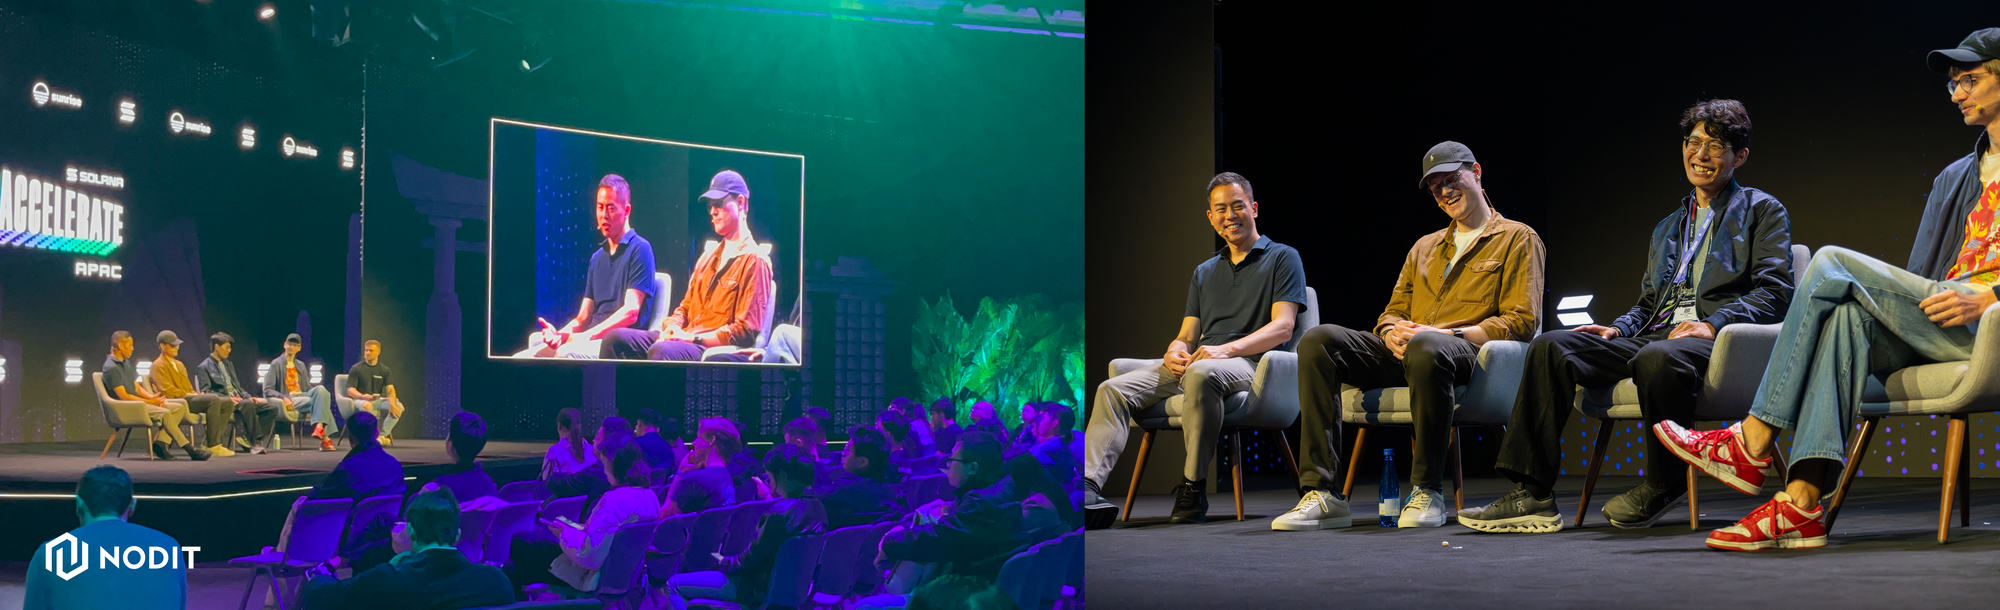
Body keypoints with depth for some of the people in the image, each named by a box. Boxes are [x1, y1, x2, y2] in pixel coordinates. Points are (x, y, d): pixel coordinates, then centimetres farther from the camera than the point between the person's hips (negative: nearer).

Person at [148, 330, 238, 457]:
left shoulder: (179, 365, 28)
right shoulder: (159, 365, 0)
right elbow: (168, 391, -13)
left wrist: (196, 394, 3)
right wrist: (189, 394, -14)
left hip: (190, 398, 9)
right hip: (177, 402, -9)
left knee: (228, 403, -7)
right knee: (213, 399, -32)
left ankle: (209, 443, -14)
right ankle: (213, 446, -33)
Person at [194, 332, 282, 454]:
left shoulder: (229, 364, 26)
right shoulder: (204, 367, 2)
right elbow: (206, 392, -9)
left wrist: (248, 397, 5)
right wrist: (227, 398, -22)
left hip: (238, 399, 8)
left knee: (272, 407, -15)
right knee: (247, 405, -39)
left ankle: (258, 442, -23)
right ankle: (255, 442, -34)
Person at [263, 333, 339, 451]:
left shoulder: (301, 365, 23)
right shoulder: (276, 364, 4)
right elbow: (268, 390, -4)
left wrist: (322, 392, -1)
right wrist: (283, 398, -23)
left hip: (302, 396, 5)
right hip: (288, 401, -5)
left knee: (320, 389, -29)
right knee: (319, 401, -30)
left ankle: (319, 427, -42)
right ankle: (325, 438, -38)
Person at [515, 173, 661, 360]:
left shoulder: (639, 249, -2)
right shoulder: (597, 257, 21)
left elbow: (631, 312, -12)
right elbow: (583, 318, 17)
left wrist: (586, 336, -20)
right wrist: (560, 334, -6)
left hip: (622, 344, -7)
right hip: (594, 341, 7)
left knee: (567, 354, -37)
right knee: (521, 358, -12)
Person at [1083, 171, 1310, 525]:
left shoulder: (1282, 258, 9)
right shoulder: (1205, 272, 28)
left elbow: (1282, 328, -4)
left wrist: (1227, 349, -20)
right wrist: (1174, 352, -5)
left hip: (1249, 363, -6)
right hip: (1193, 363, 6)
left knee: (1201, 373, -41)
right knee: (1113, 389, -16)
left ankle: (1193, 489, -33)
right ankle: (1088, 487, -30)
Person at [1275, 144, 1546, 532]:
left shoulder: (1518, 239, 11)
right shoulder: (1424, 247, 29)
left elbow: (1522, 322, -1)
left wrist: (1446, 334, -13)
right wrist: (1392, 334, -3)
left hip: (1468, 353, -6)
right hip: (1402, 354, 6)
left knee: (1425, 349, -43)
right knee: (1317, 341, -21)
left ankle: (1427, 491, -30)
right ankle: (1321, 493, -29)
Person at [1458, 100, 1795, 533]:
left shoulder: (1762, 211, 12)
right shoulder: (1667, 228, 31)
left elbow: (1774, 290, -1)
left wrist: (1713, 323, -17)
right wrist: (1619, 329, 6)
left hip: (1714, 338, -6)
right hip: (1656, 332, 6)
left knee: (1657, 357, -42)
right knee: (1551, 346, -17)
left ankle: (1664, 487, -18)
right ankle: (1531, 496, -25)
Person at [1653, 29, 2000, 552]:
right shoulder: (1954, 178, 28)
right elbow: (1918, 279, 23)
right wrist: (1880, 300, 4)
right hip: (1932, 333, 6)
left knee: (1834, 265, -18)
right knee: (1847, 313, -25)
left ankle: (1753, 444, -20)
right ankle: (1801, 499, -36)